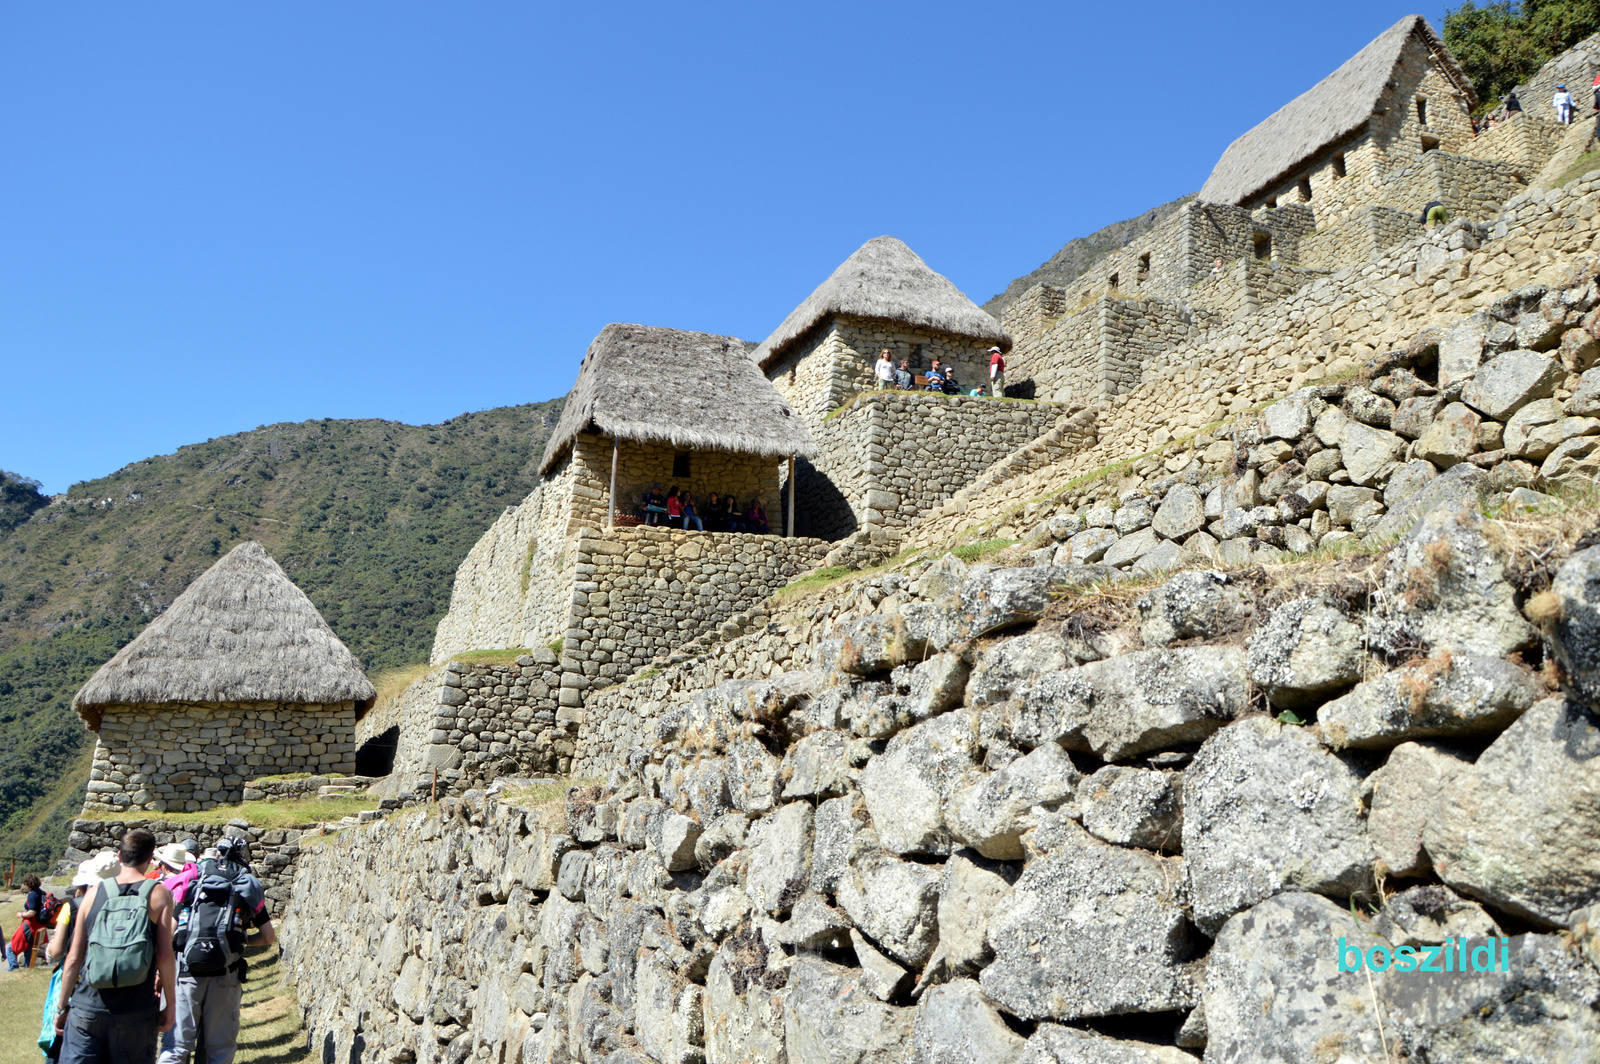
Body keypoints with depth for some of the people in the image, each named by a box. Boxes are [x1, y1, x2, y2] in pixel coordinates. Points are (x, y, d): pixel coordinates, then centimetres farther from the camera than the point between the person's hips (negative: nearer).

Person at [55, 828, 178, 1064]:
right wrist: (170, 1004, 1)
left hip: (87, 1008, 2)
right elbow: (165, 955, -8)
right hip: (135, 1013, -2)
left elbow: (74, 958, 6)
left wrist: (63, 1005, 18)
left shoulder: (94, 892, 4)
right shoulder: (158, 894, -3)